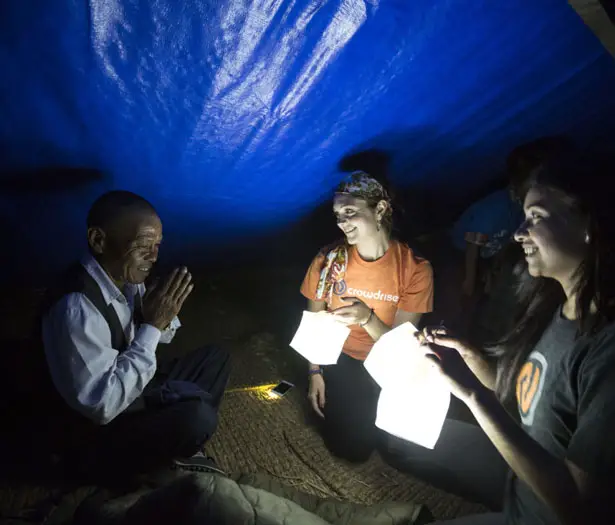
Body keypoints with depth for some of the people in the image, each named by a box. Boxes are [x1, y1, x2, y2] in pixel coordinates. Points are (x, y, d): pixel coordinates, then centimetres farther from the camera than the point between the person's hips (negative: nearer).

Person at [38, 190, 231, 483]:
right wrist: (152, 325, -29)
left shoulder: (128, 279, -6)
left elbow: (159, 338, 10)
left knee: (214, 358, 9)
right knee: (198, 415, -29)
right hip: (94, 436, -8)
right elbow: (102, 405, -32)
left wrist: (164, 314, -14)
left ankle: (178, 447, 7)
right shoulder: (75, 308, -32)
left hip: (130, 393, 8)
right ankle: (172, 457, 6)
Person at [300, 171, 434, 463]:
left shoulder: (415, 269, -18)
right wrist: (315, 372, -8)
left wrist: (367, 317, -35)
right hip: (340, 358, 1)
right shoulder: (328, 260, -12)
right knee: (347, 446, -7)